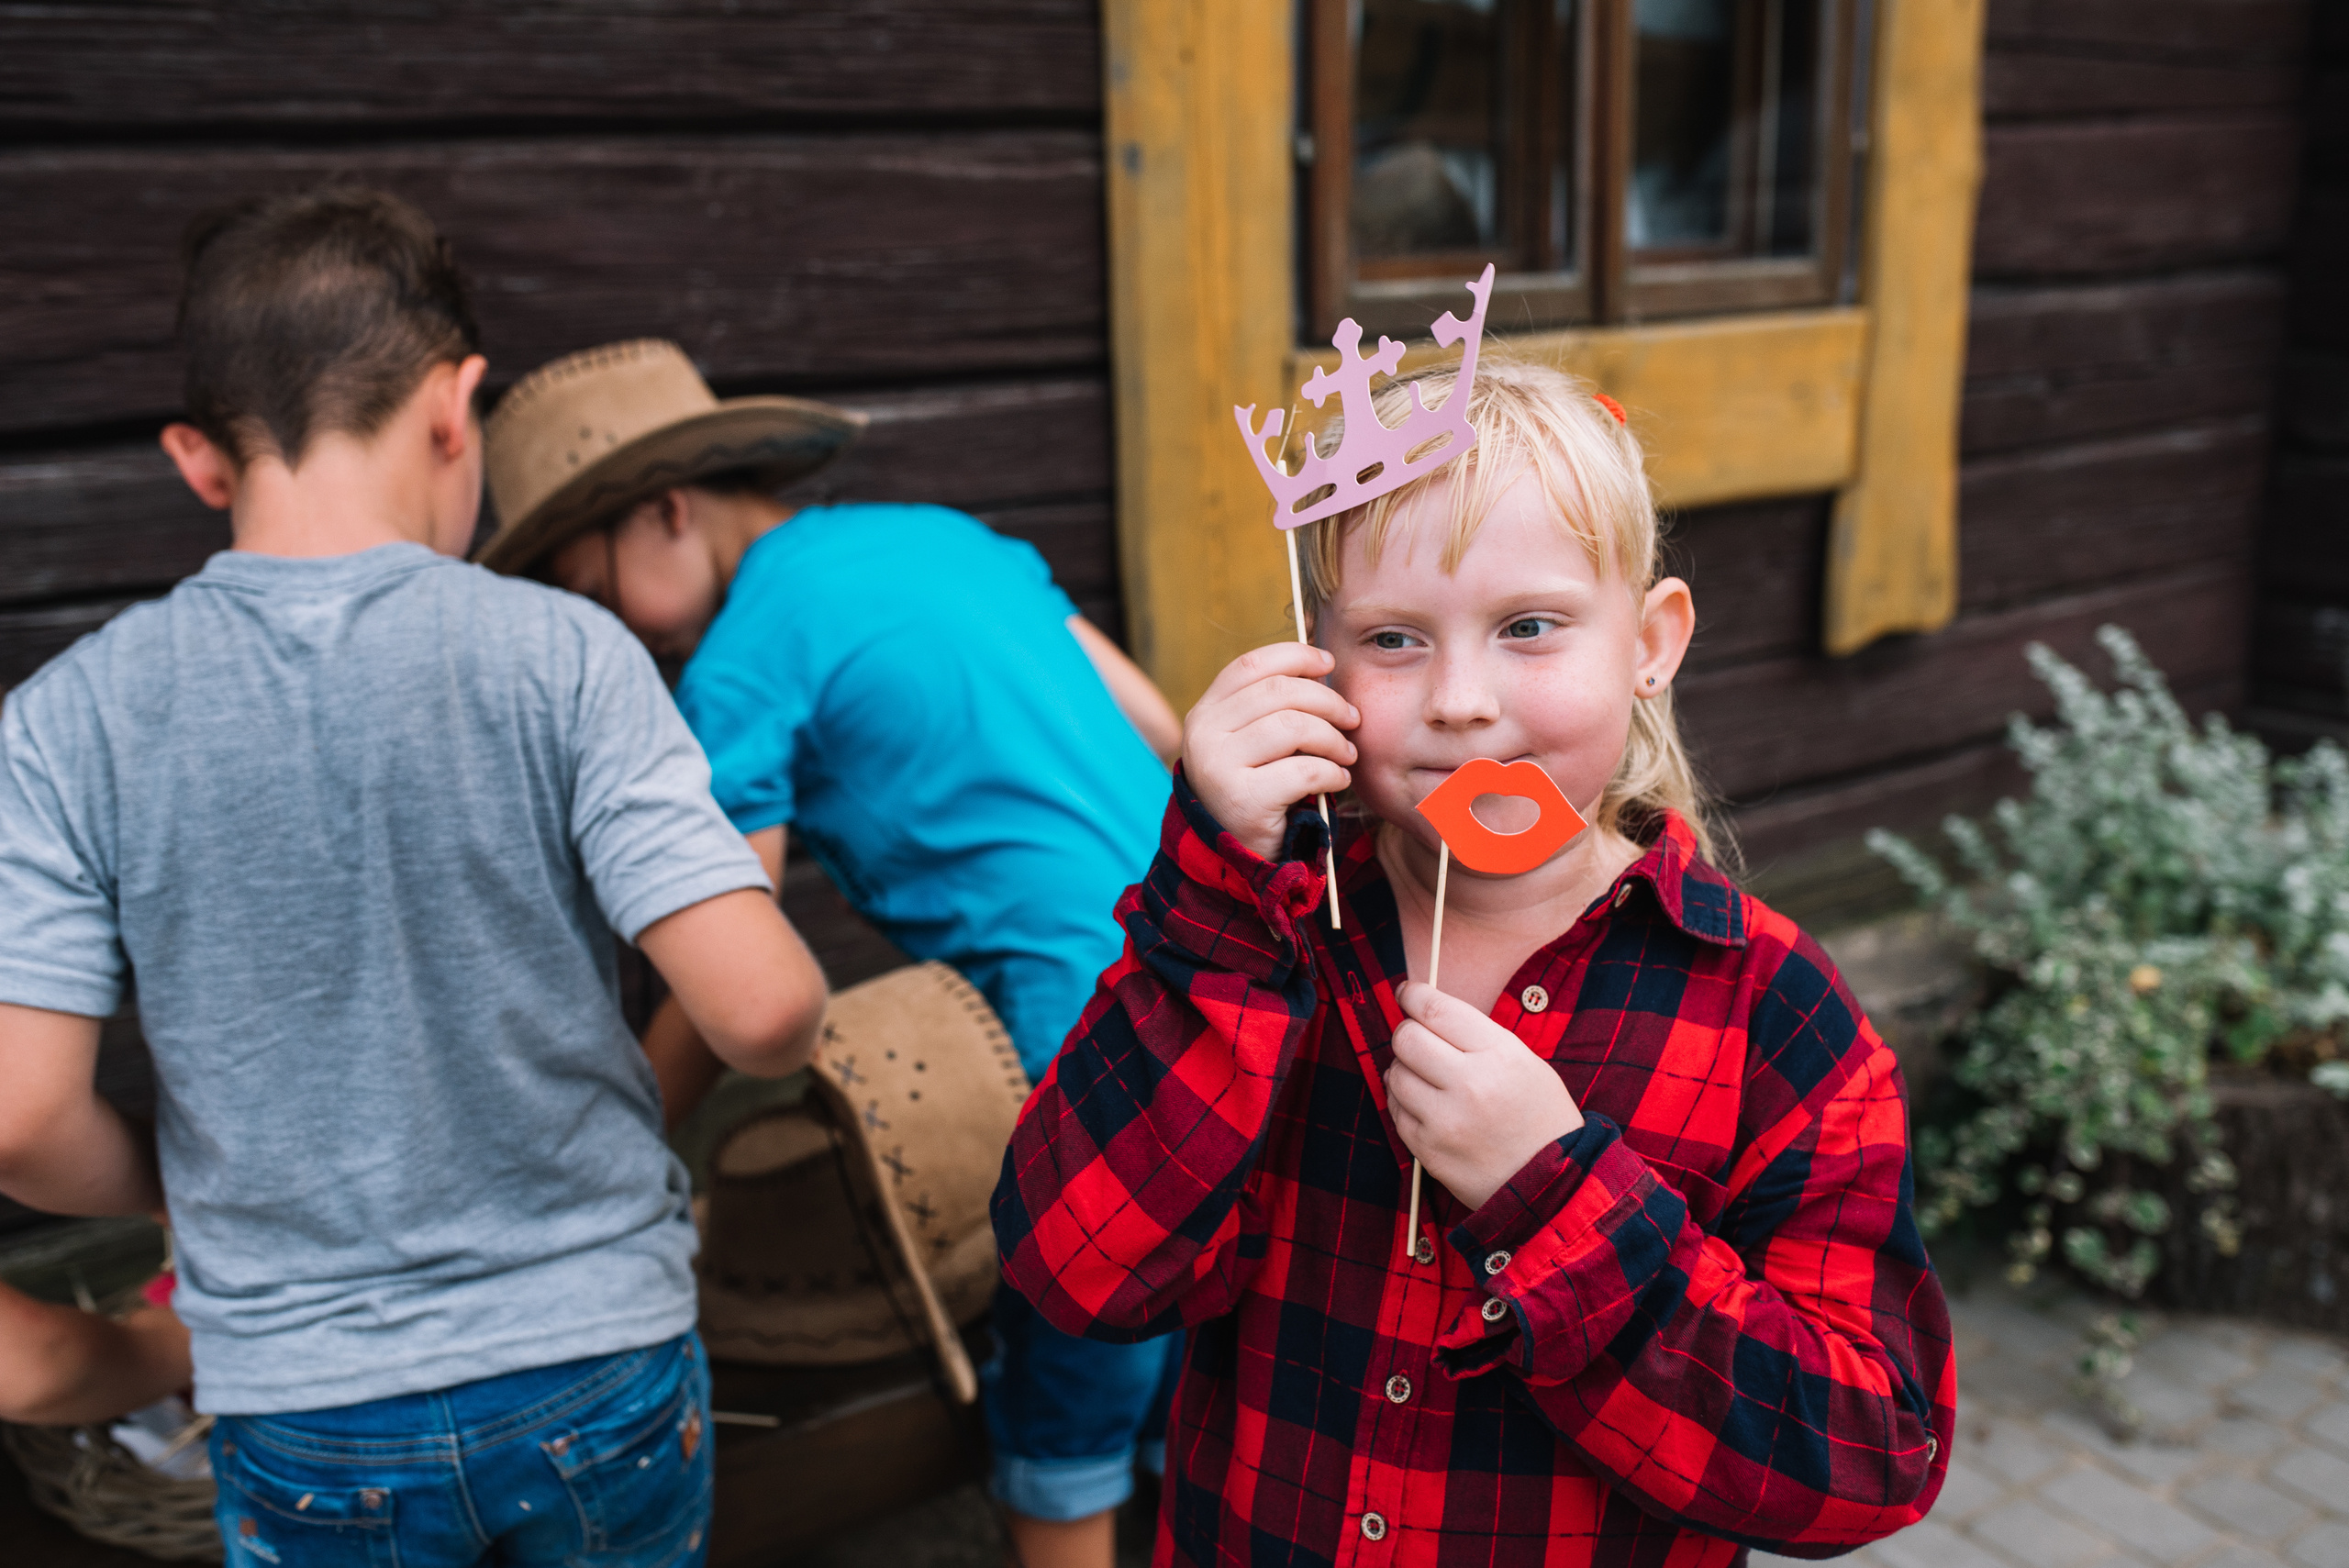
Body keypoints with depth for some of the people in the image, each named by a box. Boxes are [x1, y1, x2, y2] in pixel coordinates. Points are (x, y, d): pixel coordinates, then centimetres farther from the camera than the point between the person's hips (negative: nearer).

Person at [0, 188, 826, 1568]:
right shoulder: (561, 654, -14)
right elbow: (762, 1009, -21)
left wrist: (189, 1188, 9)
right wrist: (791, 1025, 3)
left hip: (309, 1424, 1)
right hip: (601, 1371, 0)